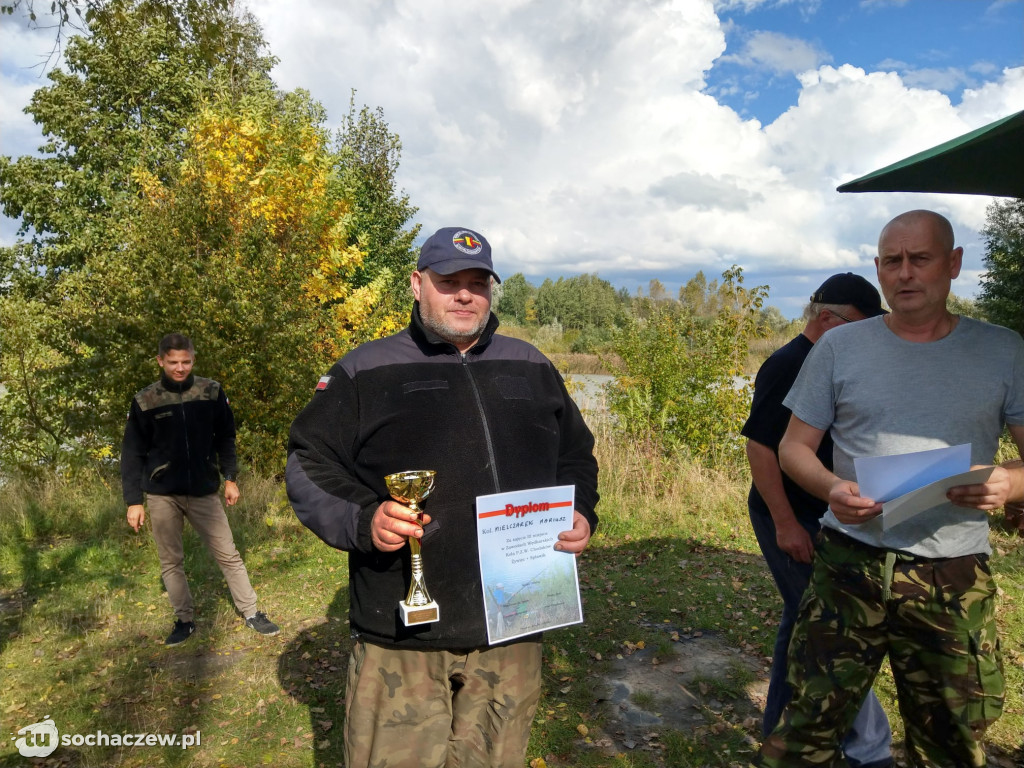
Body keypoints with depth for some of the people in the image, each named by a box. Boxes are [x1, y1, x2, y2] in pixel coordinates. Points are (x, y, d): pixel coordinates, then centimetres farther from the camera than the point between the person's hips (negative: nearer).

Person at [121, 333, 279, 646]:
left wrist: (229, 477, 1)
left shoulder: (212, 392, -4)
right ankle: (184, 620, 27)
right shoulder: (145, 401, -5)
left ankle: (251, 613, 15)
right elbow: (132, 453, -1)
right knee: (170, 562, 10)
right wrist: (134, 500, -4)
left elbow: (225, 437, 6)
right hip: (162, 495, 0)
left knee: (228, 555, 3)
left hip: (203, 491, 0)